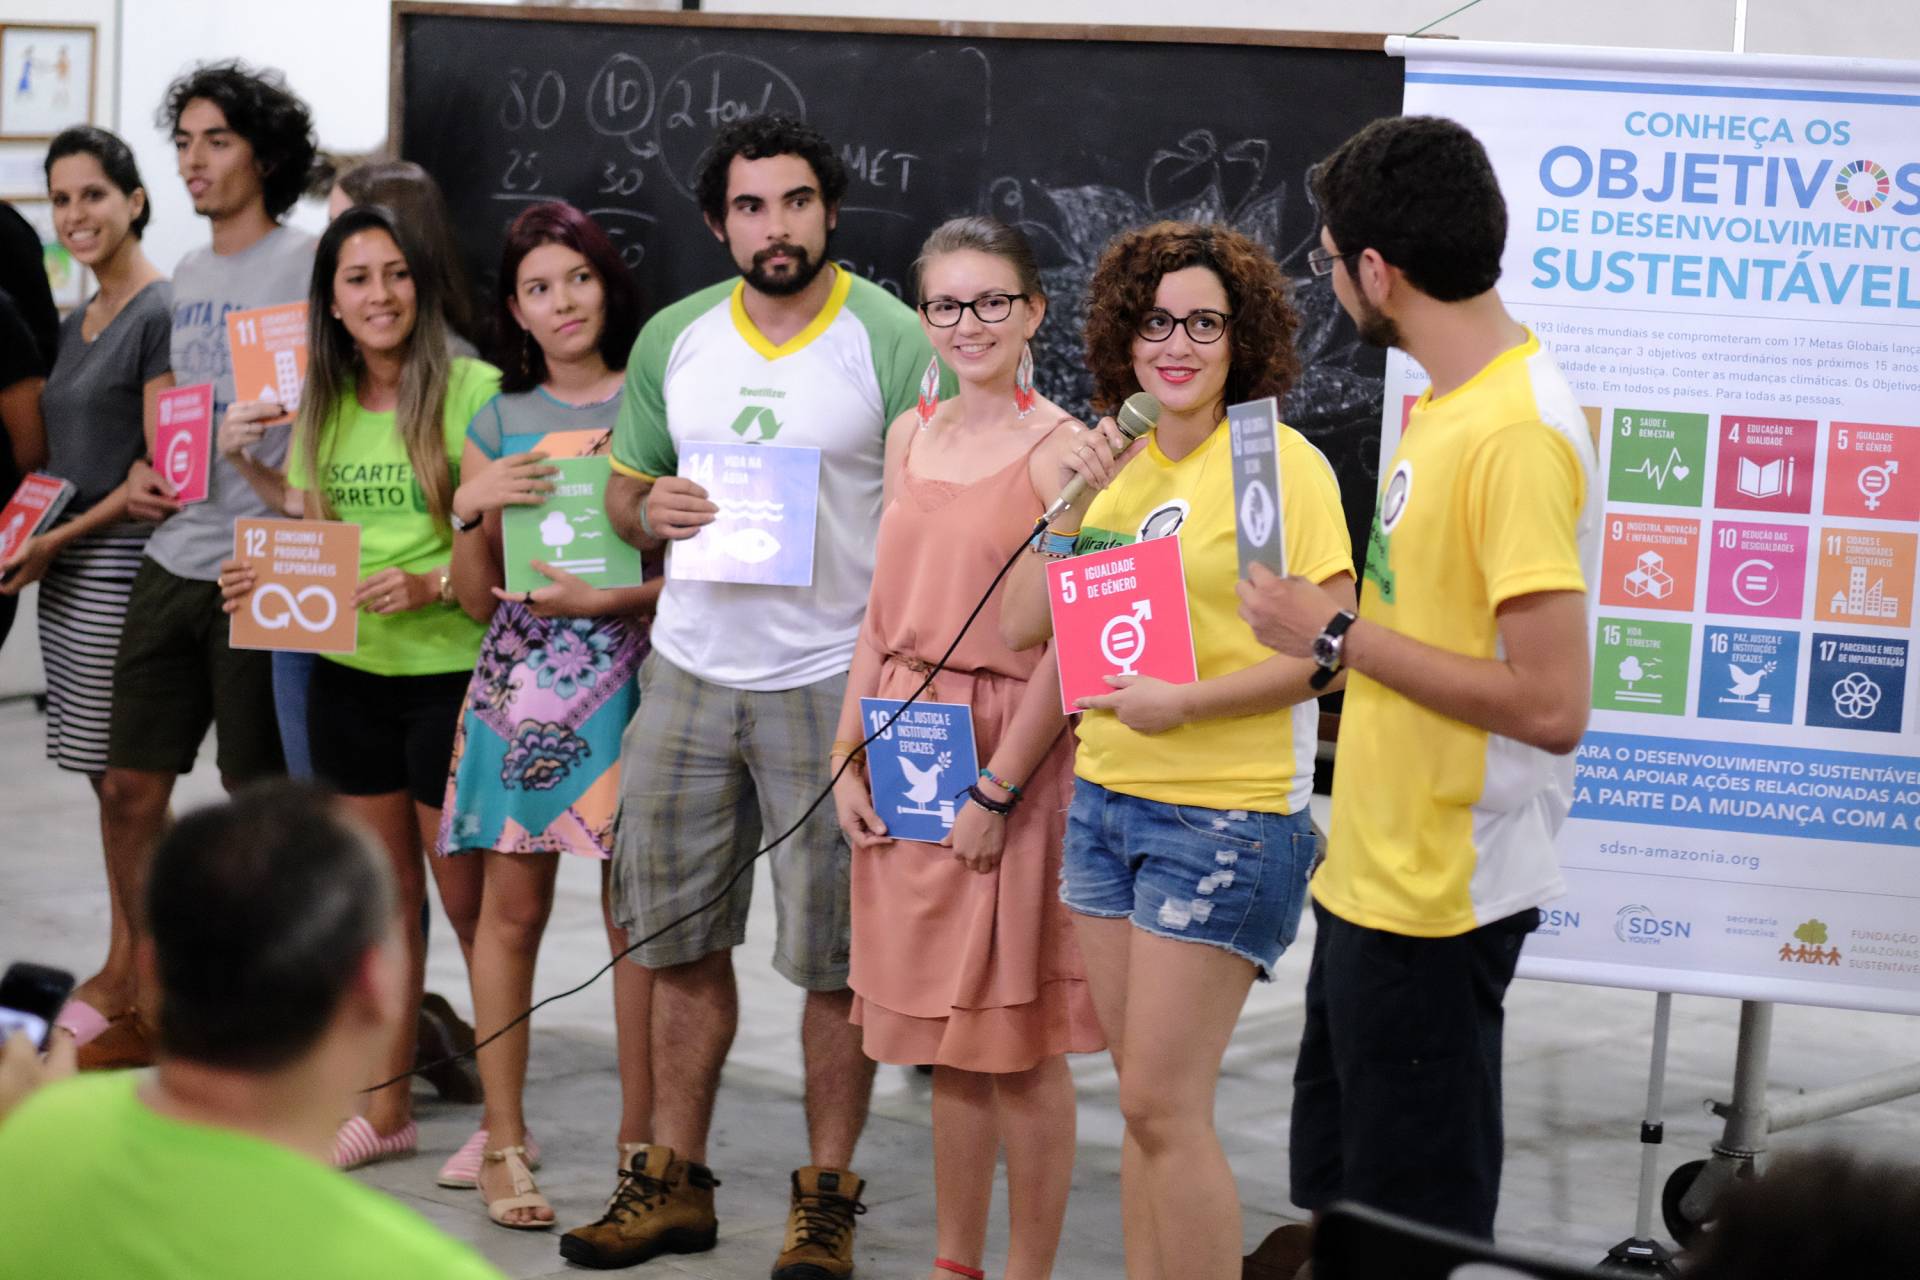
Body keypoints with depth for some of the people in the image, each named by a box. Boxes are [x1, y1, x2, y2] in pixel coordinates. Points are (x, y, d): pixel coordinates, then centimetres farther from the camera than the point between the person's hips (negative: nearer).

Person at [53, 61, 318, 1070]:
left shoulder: (306, 265, -8)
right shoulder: (188, 275, 16)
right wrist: (145, 472, 6)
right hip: (173, 560, 7)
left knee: (265, 799, 1)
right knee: (131, 785, 9)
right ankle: (137, 993, 24)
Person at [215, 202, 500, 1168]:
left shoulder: (473, 391, -9)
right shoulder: (325, 406, 9)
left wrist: (436, 586, -23)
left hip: (450, 669, -6)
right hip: (349, 671, 6)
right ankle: (386, 1108, 24)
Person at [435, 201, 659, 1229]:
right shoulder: (500, 423, 12)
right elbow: (475, 598, 12)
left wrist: (614, 596, -14)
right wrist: (472, 506, -5)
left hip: (632, 672, -2)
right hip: (521, 674, 3)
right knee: (510, 904, 1)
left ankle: (639, 1137, 8)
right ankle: (502, 1137, 9)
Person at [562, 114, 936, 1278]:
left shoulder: (894, 342, -7)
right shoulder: (674, 339, 8)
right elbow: (626, 495, 18)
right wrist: (653, 512, -7)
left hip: (832, 680, -4)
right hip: (689, 670, 5)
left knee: (836, 959, 1)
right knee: (681, 940, 11)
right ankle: (676, 1181, 24)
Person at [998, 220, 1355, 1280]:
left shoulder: (1279, 461, -10)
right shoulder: (1115, 462, 11)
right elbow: (1023, 628, 9)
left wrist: (1185, 702, -21)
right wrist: (1072, 504, -3)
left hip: (1224, 816, -7)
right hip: (1106, 797, 7)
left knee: (1163, 1107, -7)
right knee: (1144, 1101, 12)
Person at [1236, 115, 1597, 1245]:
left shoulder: (1517, 432, -23)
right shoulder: (1456, 397, 7)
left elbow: (1551, 704, -26)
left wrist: (1338, 634, -19)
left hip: (1437, 899, -10)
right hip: (1377, 870, 10)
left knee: (1417, 1228, 4)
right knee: (1337, 1199, 21)